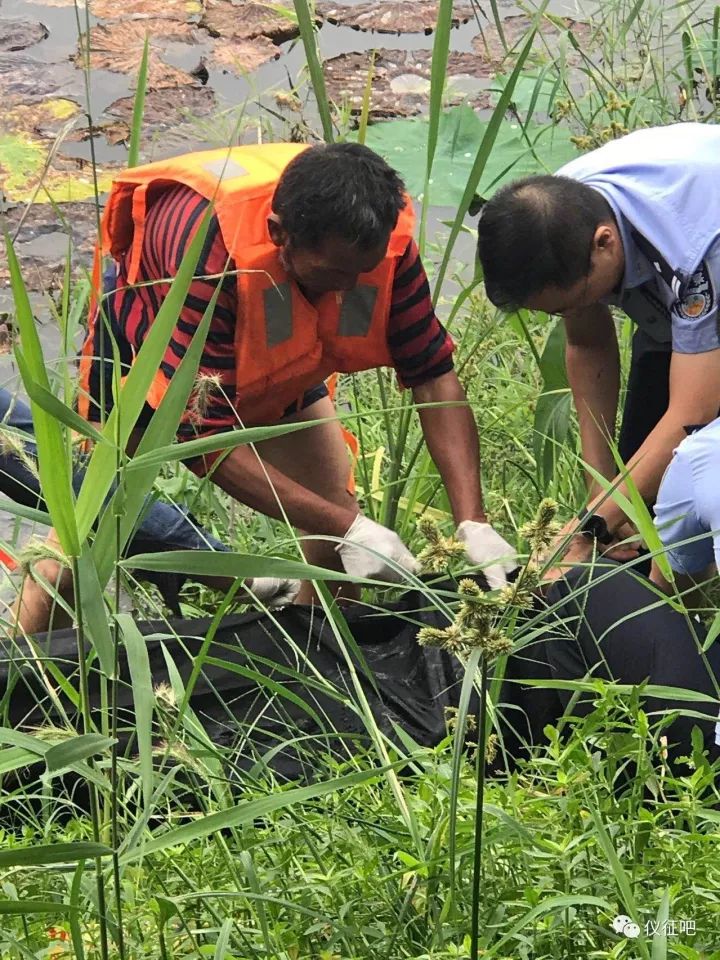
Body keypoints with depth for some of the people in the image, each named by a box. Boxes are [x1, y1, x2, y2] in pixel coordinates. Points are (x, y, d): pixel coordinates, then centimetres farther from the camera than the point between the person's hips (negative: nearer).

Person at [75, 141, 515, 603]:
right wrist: (348, 528, -44)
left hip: (276, 368, 4)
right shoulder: (209, 251, -45)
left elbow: (434, 375, -20)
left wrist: (472, 522, -31)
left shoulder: (385, 236, -30)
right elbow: (203, 435, -42)